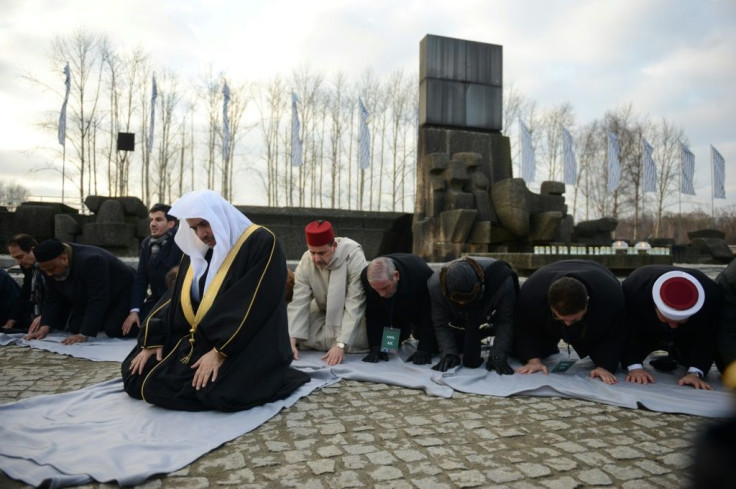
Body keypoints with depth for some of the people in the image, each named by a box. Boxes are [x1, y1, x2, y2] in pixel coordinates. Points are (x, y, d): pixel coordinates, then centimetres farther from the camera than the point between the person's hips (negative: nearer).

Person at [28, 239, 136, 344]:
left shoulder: (91, 261, -38)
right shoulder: (52, 265, -14)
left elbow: (98, 302, -37)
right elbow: (52, 299, -7)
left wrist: (83, 335, -38)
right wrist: (44, 327, -19)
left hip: (120, 293, -7)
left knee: (114, 331, -23)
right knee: (75, 328, -7)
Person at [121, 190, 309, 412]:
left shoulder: (261, 243, -15)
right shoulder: (196, 250, 9)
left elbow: (252, 304, -22)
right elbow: (175, 296, 9)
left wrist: (220, 352, -24)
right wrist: (152, 340, -2)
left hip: (243, 346, -7)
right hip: (196, 340, 8)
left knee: (216, 392, -31)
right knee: (136, 377, -1)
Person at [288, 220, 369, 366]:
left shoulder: (354, 256, -30)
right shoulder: (306, 261, -19)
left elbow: (355, 304, -32)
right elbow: (298, 302, -21)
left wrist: (341, 344, -39)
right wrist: (292, 339, -34)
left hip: (355, 314, -3)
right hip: (325, 312, 3)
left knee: (358, 339, -28)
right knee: (302, 335, -20)